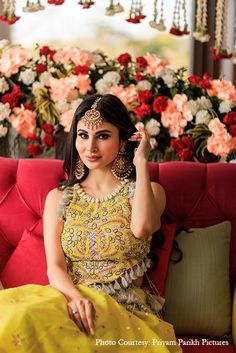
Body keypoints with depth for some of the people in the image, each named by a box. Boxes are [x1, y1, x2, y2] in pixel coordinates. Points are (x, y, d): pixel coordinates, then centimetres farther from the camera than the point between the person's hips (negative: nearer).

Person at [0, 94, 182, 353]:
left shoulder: (146, 191, 8)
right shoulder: (58, 198, 15)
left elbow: (142, 227, -17)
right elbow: (55, 266, 3)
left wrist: (141, 162, -6)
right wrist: (75, 296, -19)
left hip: (124, 309, -3)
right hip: (70, 299, 3)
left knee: (34, 319, -31)